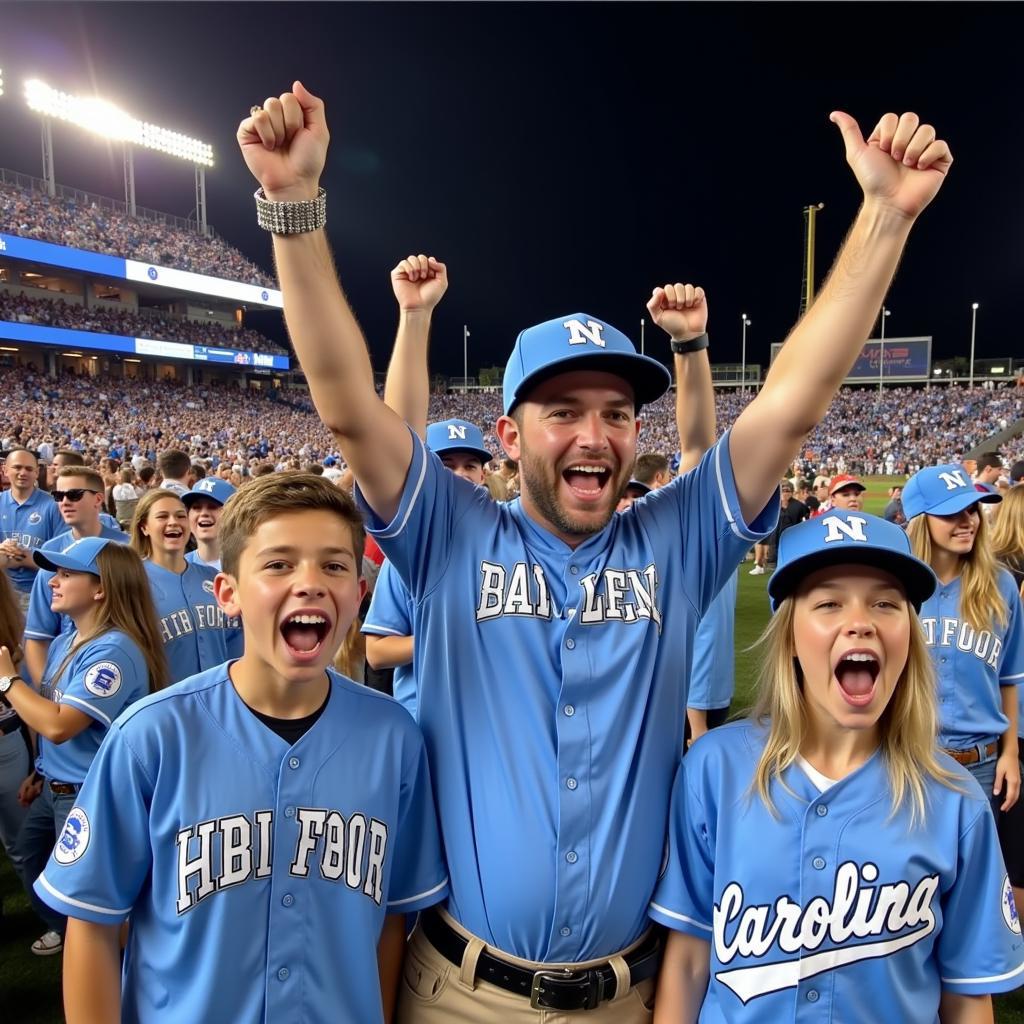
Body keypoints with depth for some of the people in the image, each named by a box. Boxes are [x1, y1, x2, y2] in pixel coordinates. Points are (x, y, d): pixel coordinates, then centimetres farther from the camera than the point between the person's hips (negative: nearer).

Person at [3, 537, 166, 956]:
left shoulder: (114, 651, -29)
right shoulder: (64, 642, 3)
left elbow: (58, 725, -31)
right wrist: (40, 772, 17)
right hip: (54, 788, 10)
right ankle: (64, 929, 53)